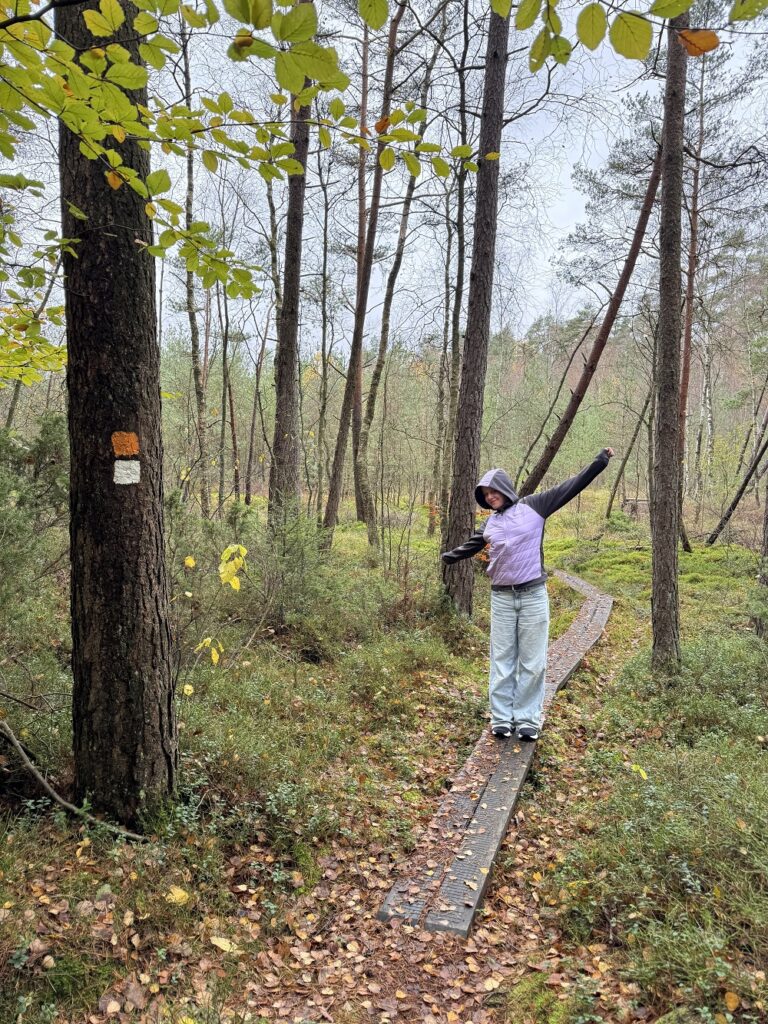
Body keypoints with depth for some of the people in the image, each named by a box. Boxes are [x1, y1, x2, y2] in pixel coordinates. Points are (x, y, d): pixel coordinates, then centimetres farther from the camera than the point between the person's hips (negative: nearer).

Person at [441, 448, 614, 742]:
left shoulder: (533, 506, 0)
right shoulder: (491, 523, 11)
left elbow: (571, 486, -2)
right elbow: (472, 545, 30)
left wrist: (600, 461, -6)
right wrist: (449, 556, 44)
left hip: (533, 596, -3)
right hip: (501, 598, 3)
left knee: (532, 662, 3)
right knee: (502, 660, 7)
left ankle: (527, 718, 14)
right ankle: (501, 717, 17)